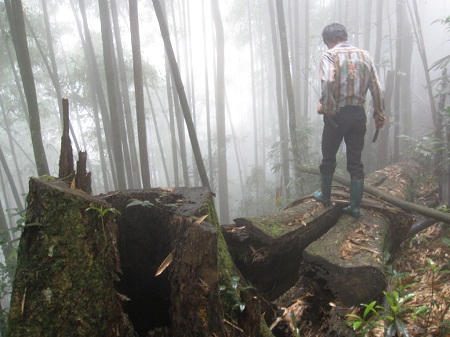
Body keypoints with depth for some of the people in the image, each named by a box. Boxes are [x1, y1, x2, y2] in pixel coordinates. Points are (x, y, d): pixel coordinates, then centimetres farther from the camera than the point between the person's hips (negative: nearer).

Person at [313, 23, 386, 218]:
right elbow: (376, 87, 4)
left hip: (336, 116, -4)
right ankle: (355, 207, 15)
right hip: (358, 115, 4)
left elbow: (328, 82, -26)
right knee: (356, 162, 10)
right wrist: (379, 114, 10)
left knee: (328, 159, 15)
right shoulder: (364, 55, 7)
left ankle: (325, 197, 32)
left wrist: (325, 106, -14)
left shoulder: (329, 56, -7)